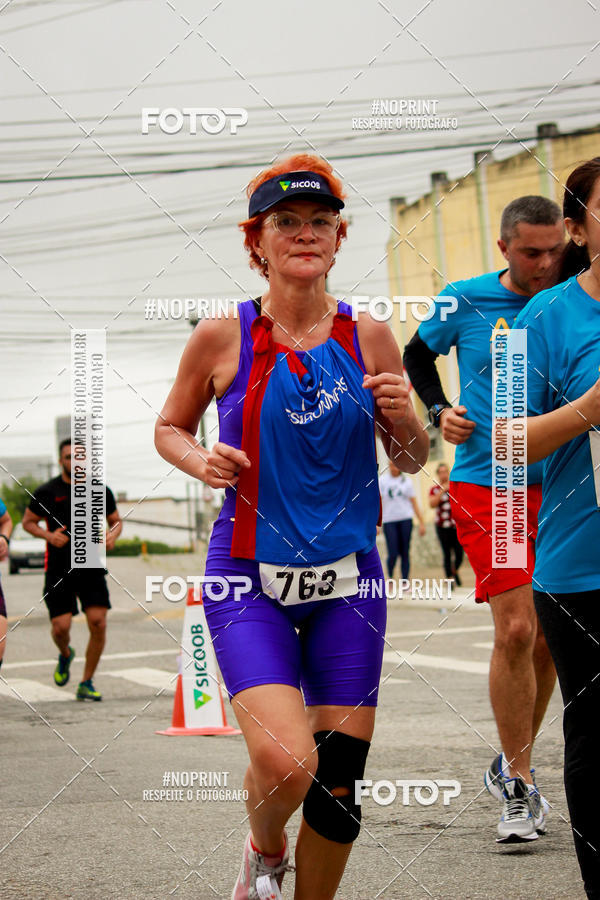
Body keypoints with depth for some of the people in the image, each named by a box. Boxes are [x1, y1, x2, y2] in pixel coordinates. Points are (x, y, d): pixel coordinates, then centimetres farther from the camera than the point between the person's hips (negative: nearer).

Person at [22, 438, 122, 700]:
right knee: (61, 627, -7)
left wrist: (112, 535, -6)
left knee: (98, 623, -11)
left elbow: (115, 519, 17)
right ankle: (65, 655, 32)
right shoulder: (46, 492, -1)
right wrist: (48, 535, -11)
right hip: (58, 568, -1)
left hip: (91, 568, 1)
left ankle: (86, 683, 5)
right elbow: (28, 521, 8)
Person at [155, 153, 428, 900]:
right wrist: (202, 462, -10)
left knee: (338, 782, 2)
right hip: (249, 579, -3)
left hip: (348, 580, 3)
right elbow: (169, 428, 11)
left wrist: (402, 418, -9)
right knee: (285, 763, -19)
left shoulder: (369, 339, 2)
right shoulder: (222, 338, -4)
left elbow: (412, 462, 12)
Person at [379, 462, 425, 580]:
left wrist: (421, 522, 3)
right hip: (389, 521, -1)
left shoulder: (406, 481, 7)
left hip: (405, 519, 1)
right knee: (393, 554, -8)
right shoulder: (382, 480, 5)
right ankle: (390, 577, 17)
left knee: (405, 553, 0)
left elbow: (414, 503, 8)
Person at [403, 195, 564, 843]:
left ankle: (510, 765, 28)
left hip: (558, 489, 3)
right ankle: (519, 789, -3)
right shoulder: (466, 301, 0)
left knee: (547, 639, 8)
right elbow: (418, 355, 18)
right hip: (485, 486, -3)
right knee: (516, 629, -14)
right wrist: (438, 410, 4)